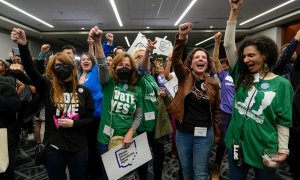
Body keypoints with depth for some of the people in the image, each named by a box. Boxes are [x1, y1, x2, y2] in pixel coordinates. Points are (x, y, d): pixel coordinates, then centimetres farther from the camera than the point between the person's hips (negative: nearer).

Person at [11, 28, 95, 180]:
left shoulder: (84, 91, -2)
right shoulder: (48, 87, -3)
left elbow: (90, 119, 1)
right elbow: (30, 69, -19)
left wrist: (73, 123, -15)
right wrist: (23, 46, -33)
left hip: (79, 148, 0)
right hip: (54, 148, 0)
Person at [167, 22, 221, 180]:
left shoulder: (213, 84, -1)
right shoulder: (185, 77, -4)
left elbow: (216, 110, 6)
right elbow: (175, 59, -22)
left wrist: (217, 134, 6)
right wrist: (181, 37, -36)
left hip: (204, 134, 0)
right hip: (183, 133, 1)